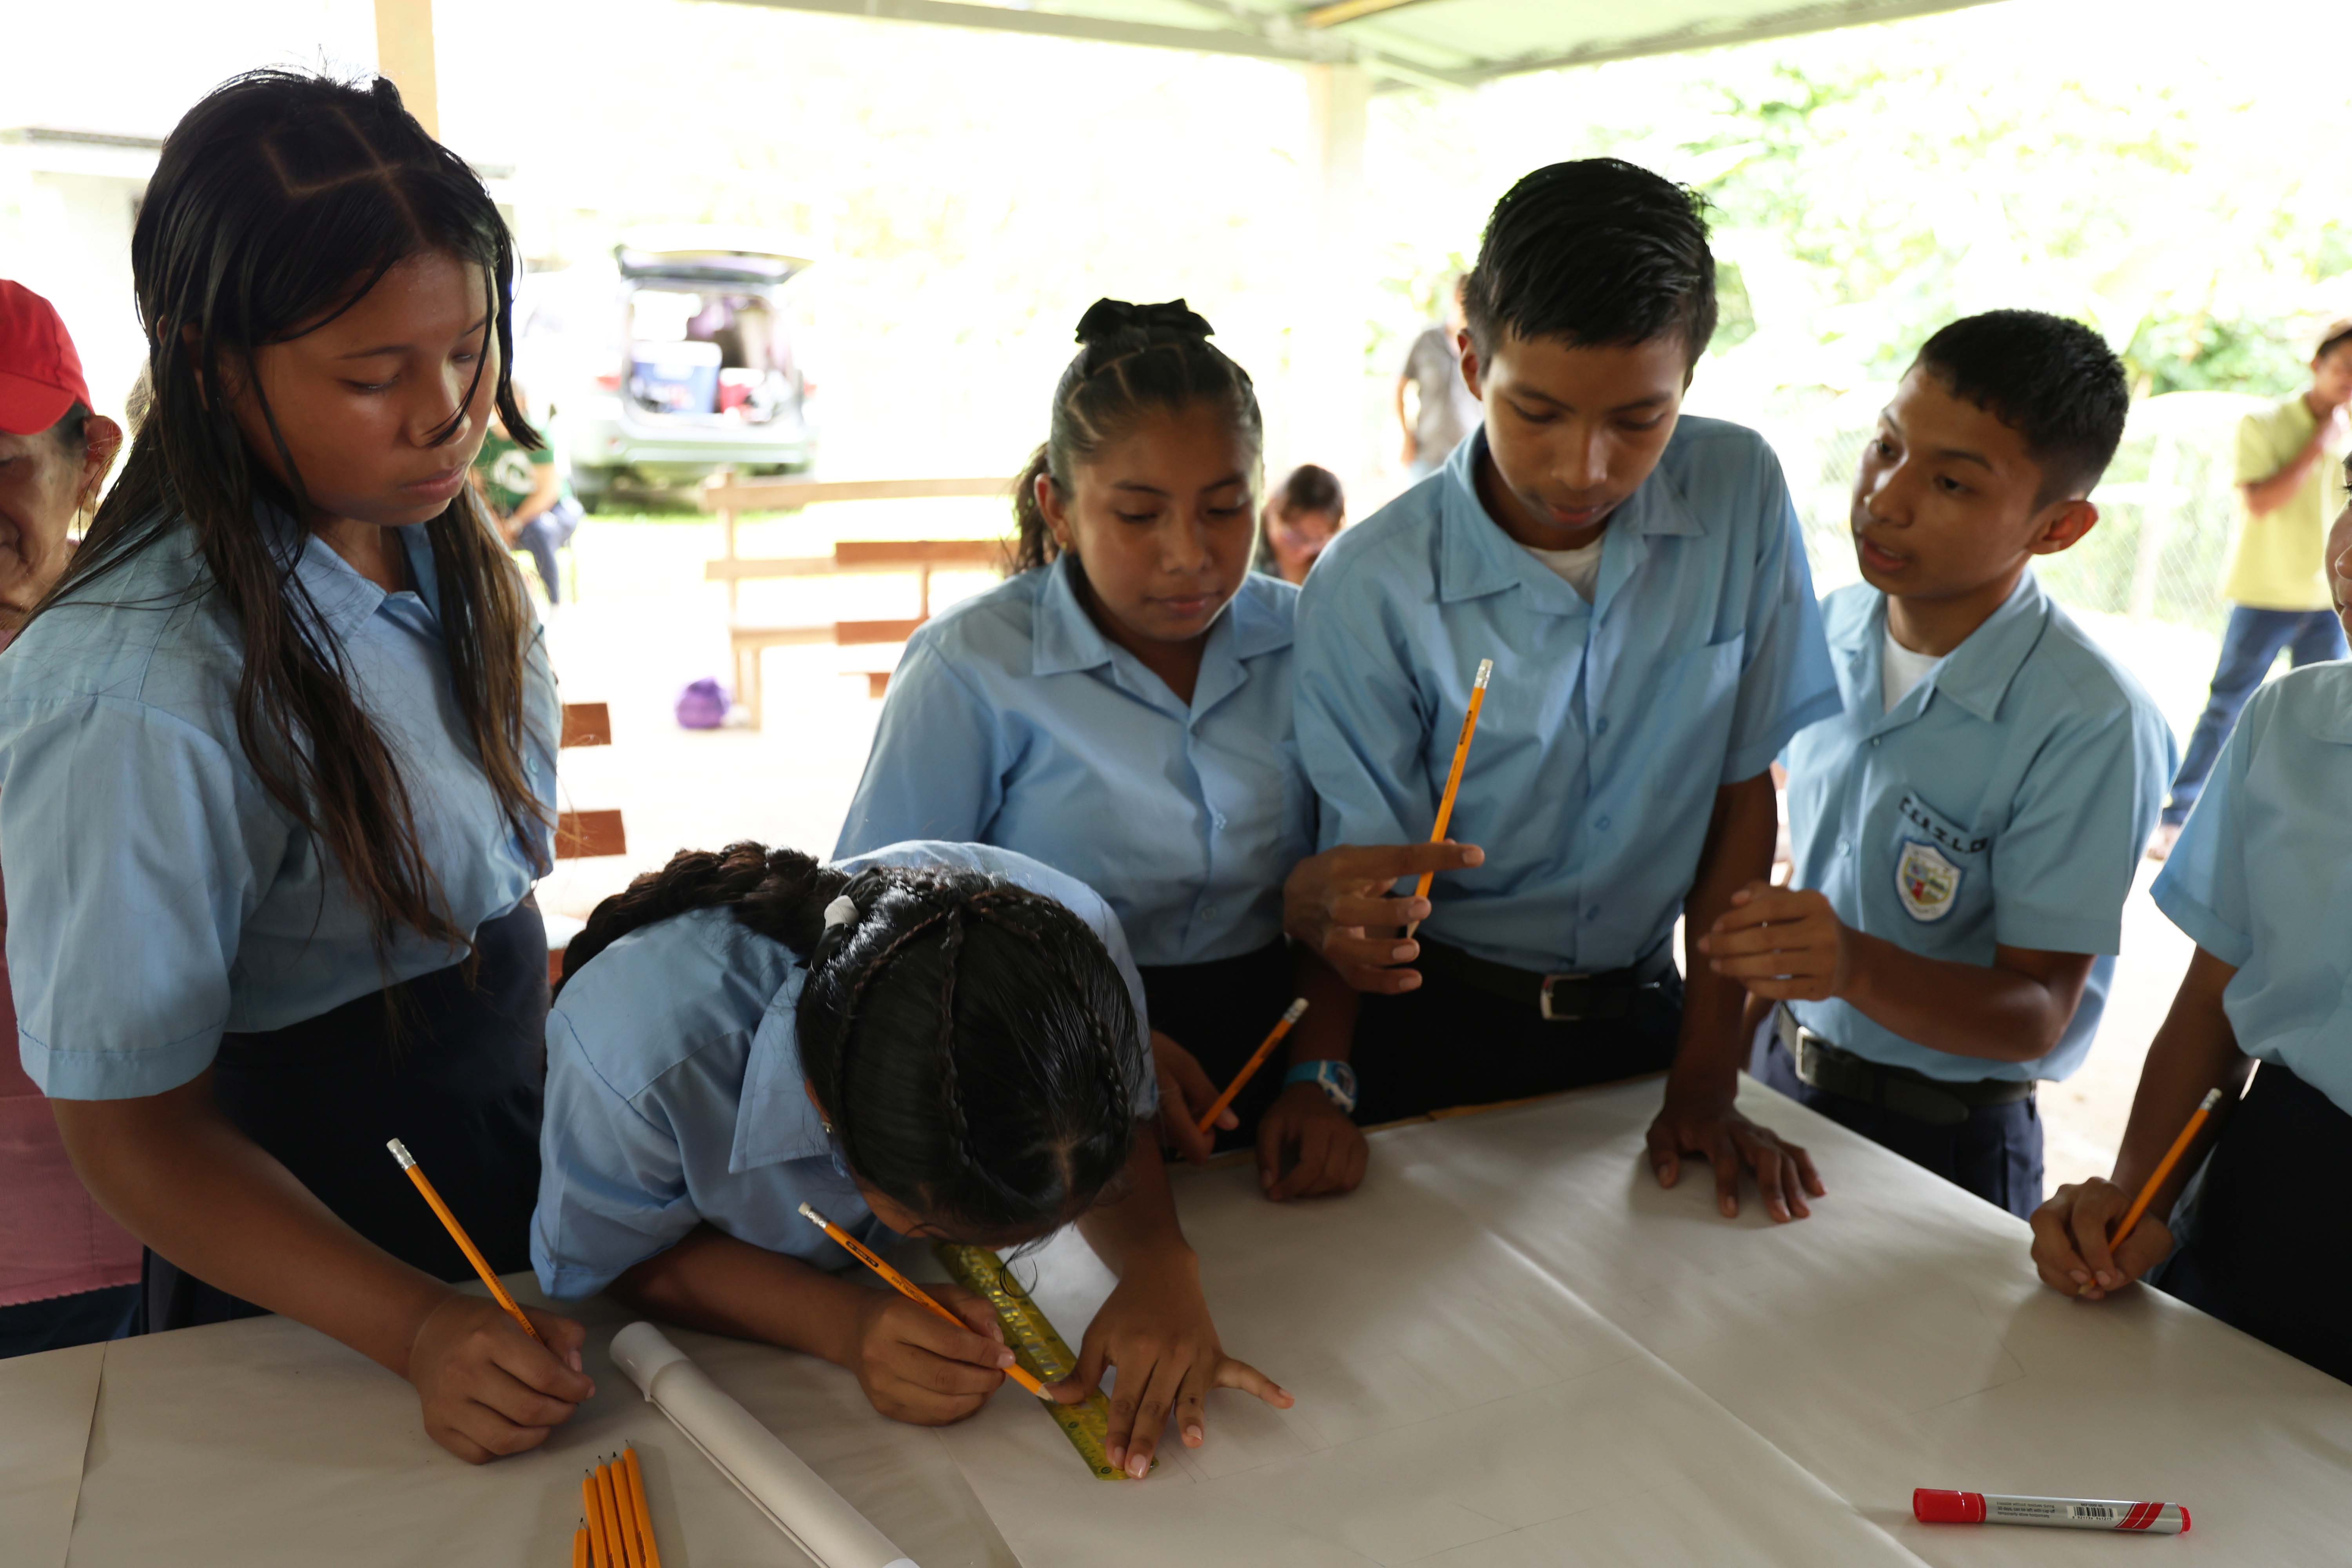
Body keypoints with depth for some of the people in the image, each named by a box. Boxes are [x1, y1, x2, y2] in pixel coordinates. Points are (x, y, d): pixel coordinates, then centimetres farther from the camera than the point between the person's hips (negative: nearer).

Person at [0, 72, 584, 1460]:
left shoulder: (444, 542, -7)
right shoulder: (138, 699, -30)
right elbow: (133, 1128, -21)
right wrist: (420, 1331, -28)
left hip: (523, 1176, 7)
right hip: (320, 1293, -6)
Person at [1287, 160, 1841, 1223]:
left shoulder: (1741, 496, -10)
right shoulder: (1370, 587, -18)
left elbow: (1745, 788, -4)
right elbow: (1368, 856, -14)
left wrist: (1705, 1084, -6)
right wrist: (1335, 910, -40)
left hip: (1640, 1011, 3)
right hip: (1440, 1031, -2)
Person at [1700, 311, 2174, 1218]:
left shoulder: (2088, 726, -23)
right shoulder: (1829, 631, -5)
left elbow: (2035, 1013, -22)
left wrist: (1857, 966, -39)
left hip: (1941, 1142, -5)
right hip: (1781, 1073, 6)